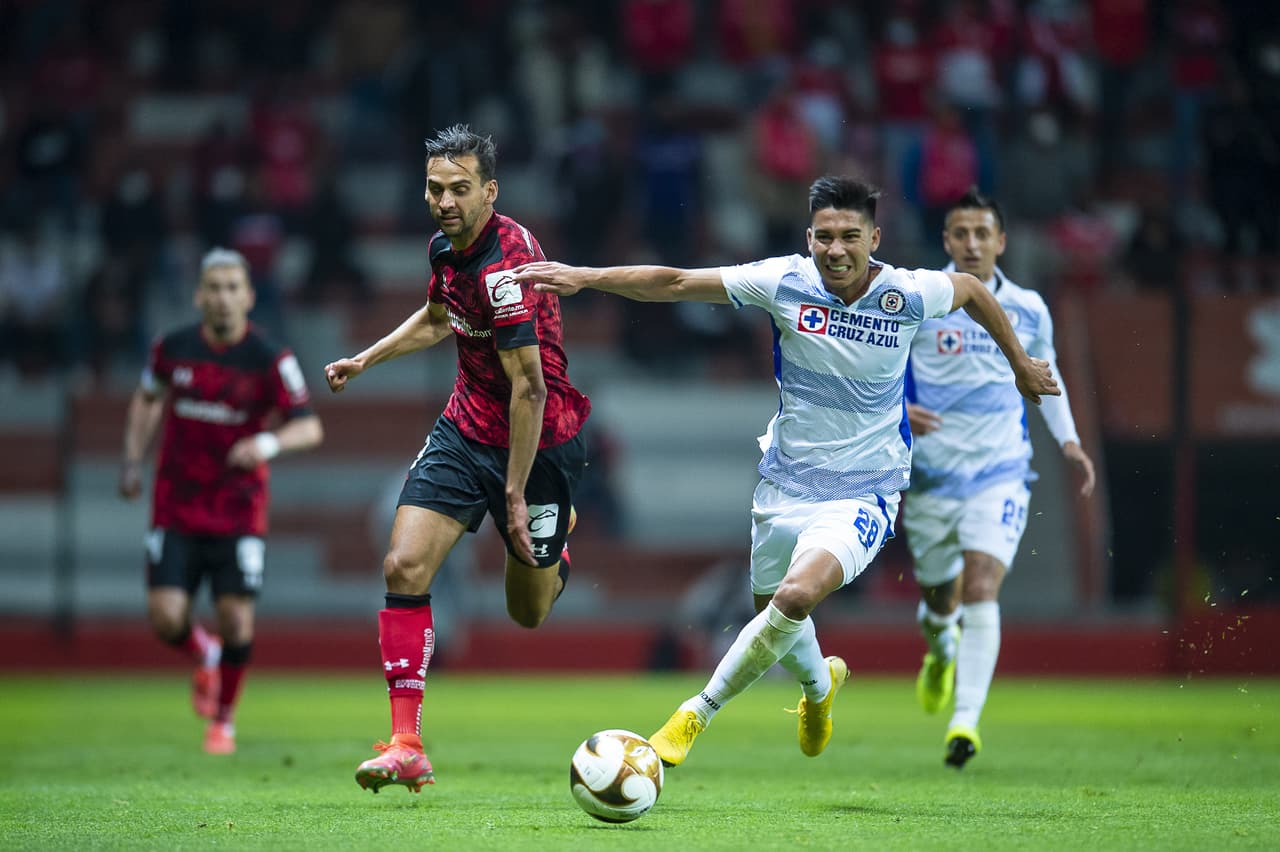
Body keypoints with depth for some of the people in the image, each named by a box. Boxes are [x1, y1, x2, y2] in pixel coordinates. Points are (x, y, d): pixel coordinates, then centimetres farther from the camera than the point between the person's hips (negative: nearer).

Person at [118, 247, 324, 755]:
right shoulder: (172, 349, -2)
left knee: (236, 621, -6)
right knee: (165, 619, -9)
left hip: (239, 515, -2)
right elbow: (147, 399, 18)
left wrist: (268, 442, -34)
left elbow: (310, 428, -14)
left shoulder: (271, 360, -10)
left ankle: (224, 719, 19)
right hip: (176, 509, 2)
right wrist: (133, 460, 10)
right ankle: (203, 656, 27)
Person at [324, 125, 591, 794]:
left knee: (529, 613, 10)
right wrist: (367, 359, 25)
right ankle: (406, 748, -11)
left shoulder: (504, 263, -27)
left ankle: (555, 546, 48)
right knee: (405, 566, -12)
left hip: (537, 442, -7)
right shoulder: (446, 247, 0)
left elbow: (530, 386, -27)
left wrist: (517, 495, -24)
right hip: (466, 430, 7)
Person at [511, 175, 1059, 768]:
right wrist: (585, 277, -23)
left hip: (862, 495, -3)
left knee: (796, 596, -28)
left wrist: (1020, 363, 19)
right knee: (773, 613, 20)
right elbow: (676, 283, -14)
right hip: (784, 484, 3)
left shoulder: (907, 294, -14)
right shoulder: (785, 282, -12)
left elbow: (972, 289, 8)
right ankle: (820, 684, 55)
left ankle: (697, 714, -13)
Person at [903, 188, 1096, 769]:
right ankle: (941, 649, 50)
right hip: (931, 473, 0)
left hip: (1000, 473, 0)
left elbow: (1045, 374, 22)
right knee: (939, 596, 11)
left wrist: (1068, 440, 11)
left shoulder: (1027, 308, 4)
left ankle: (966, 719, -23)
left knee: (981, 590, -18)